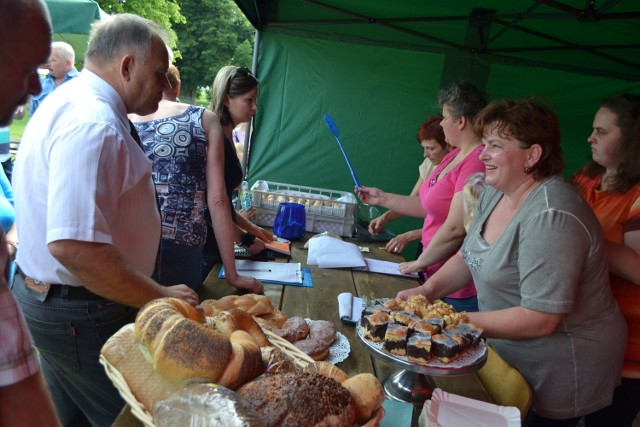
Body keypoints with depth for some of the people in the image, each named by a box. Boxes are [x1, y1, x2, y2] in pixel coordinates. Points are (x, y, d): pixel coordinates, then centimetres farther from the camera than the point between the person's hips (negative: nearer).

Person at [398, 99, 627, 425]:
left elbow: (540, 320, -30)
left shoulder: (550, 217, -29)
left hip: (560, 370, -7)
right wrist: (428, 289, -9)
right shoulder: (494, 193, -2)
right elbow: (468, 257, 8)